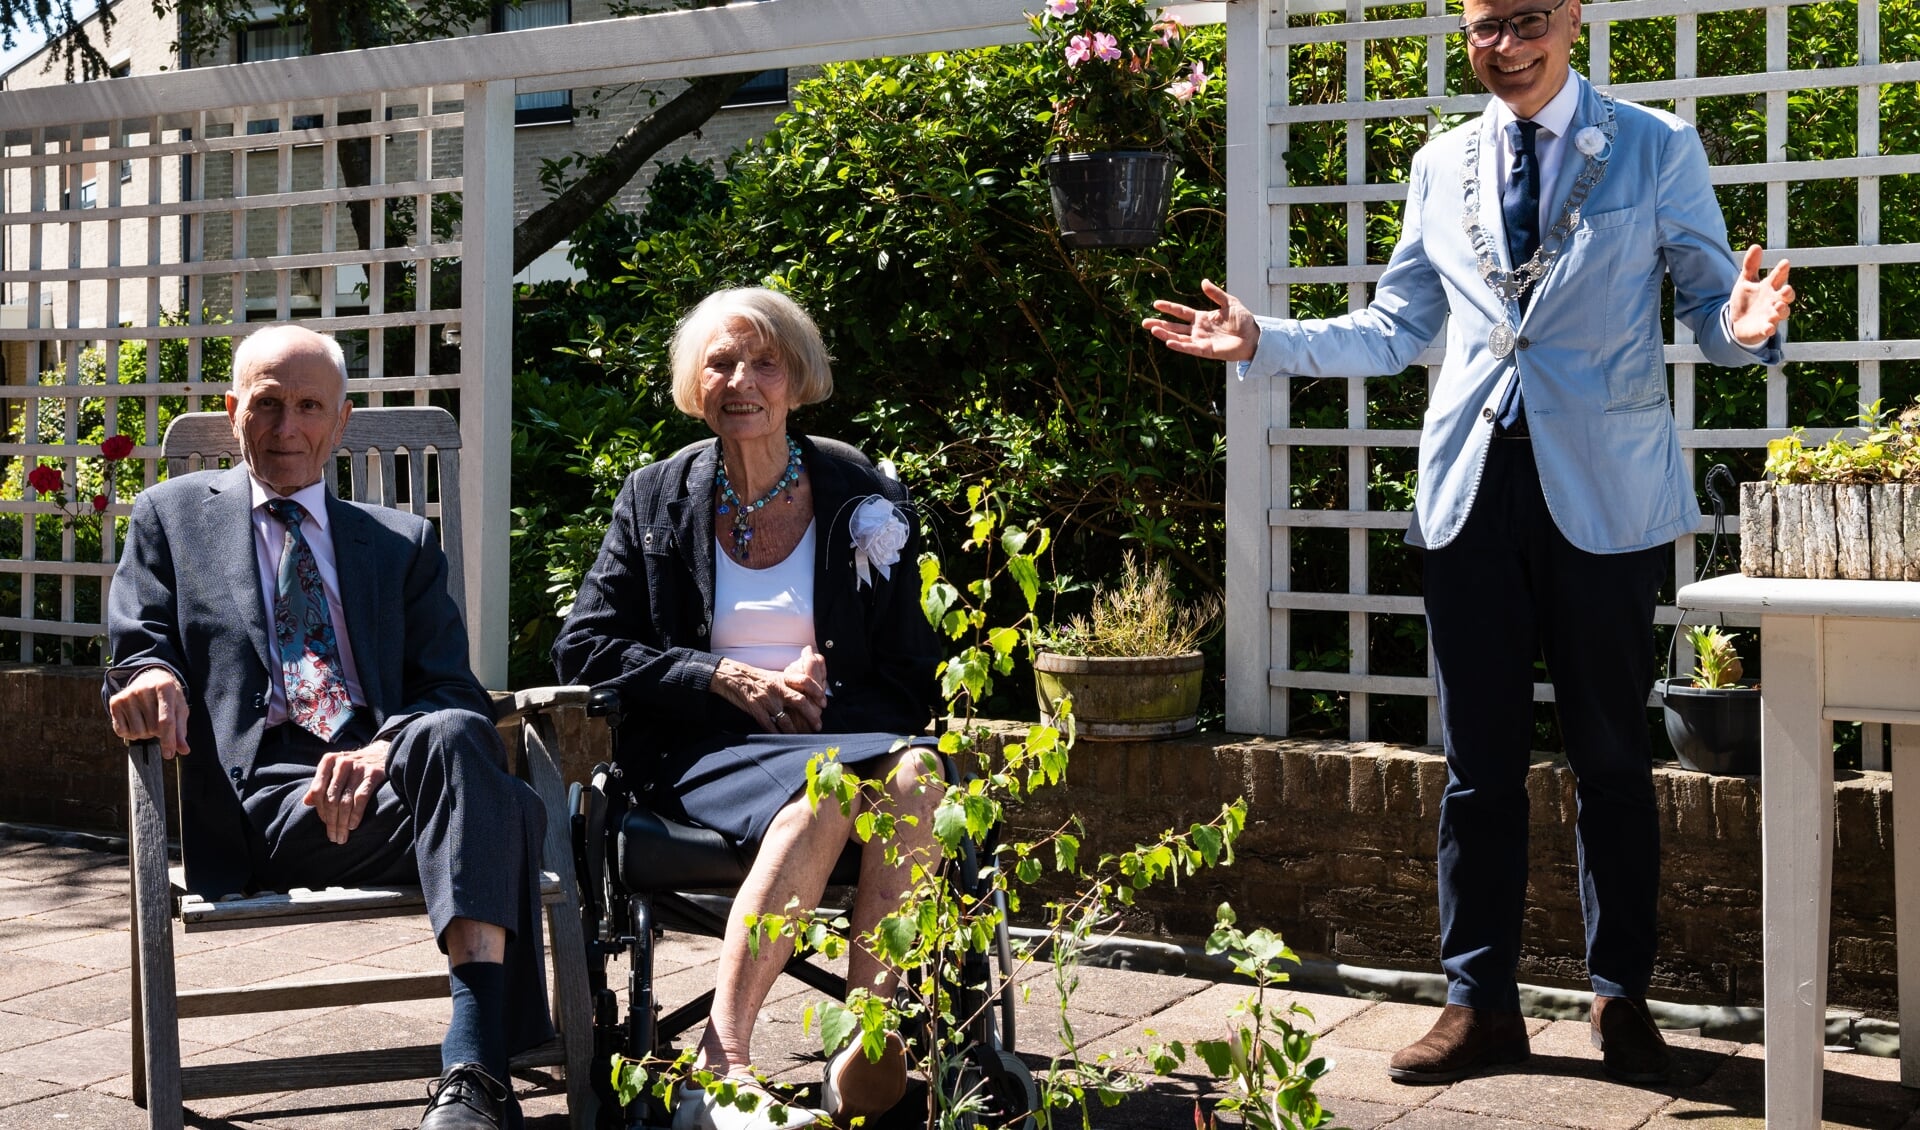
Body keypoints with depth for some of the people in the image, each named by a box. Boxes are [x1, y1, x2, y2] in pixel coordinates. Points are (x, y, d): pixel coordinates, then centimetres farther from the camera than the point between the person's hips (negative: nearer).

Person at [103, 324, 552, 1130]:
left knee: (450, 736, -37)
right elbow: (138, 652, 14)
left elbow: (454, 692, 11)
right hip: (258, 802, -2)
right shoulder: (171, 516, 23)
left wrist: (385, 750, -13)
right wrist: (151, 678, -14)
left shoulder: (404, 543, 24)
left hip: (385, 781, 3)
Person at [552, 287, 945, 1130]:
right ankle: (721, 1062, -38)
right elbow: (583, 650, 7)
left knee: (915, 775, -35)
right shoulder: (657, 499, 13)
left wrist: (824, 703, -10)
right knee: (822, 798, -36)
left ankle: (865, 1061, -39)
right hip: (702, 753, -1)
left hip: (838, 740, 2)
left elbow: (914, 683, 12)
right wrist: (729, 679, -6)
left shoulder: (865, 504, 12)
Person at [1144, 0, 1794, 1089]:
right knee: (1480, 761, 7)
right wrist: (1263, 340, 6)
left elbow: (1710, 297, 2)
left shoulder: (1657, 149, 4)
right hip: (1472, 488, 3)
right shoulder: (1442, 167, 14)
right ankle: (1482, 1002, 17)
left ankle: (1623, 997, 22)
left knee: (1612, 756, 7)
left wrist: (1744, 325, -22)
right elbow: (1396, 328, 16)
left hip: (1604, 494, -3)